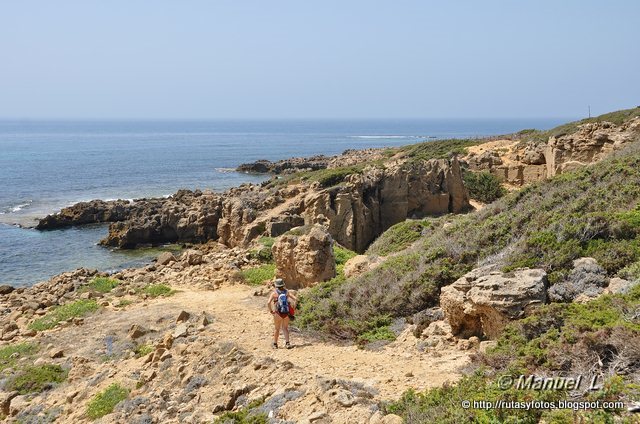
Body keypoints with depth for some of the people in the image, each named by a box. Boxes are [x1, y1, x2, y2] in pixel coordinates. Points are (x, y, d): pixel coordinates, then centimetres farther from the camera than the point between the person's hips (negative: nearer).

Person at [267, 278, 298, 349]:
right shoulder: (287, 292, 4)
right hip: (286, 313, 2)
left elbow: (268, 303, -16)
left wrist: (270, 311, -3)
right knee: (285, 328, 14)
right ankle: (287, 343, -3)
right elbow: (295, 299, -3)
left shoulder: (274, 293, -3)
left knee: (277, 329, 15)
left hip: (278, 313, -2)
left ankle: (275, 344, 26)